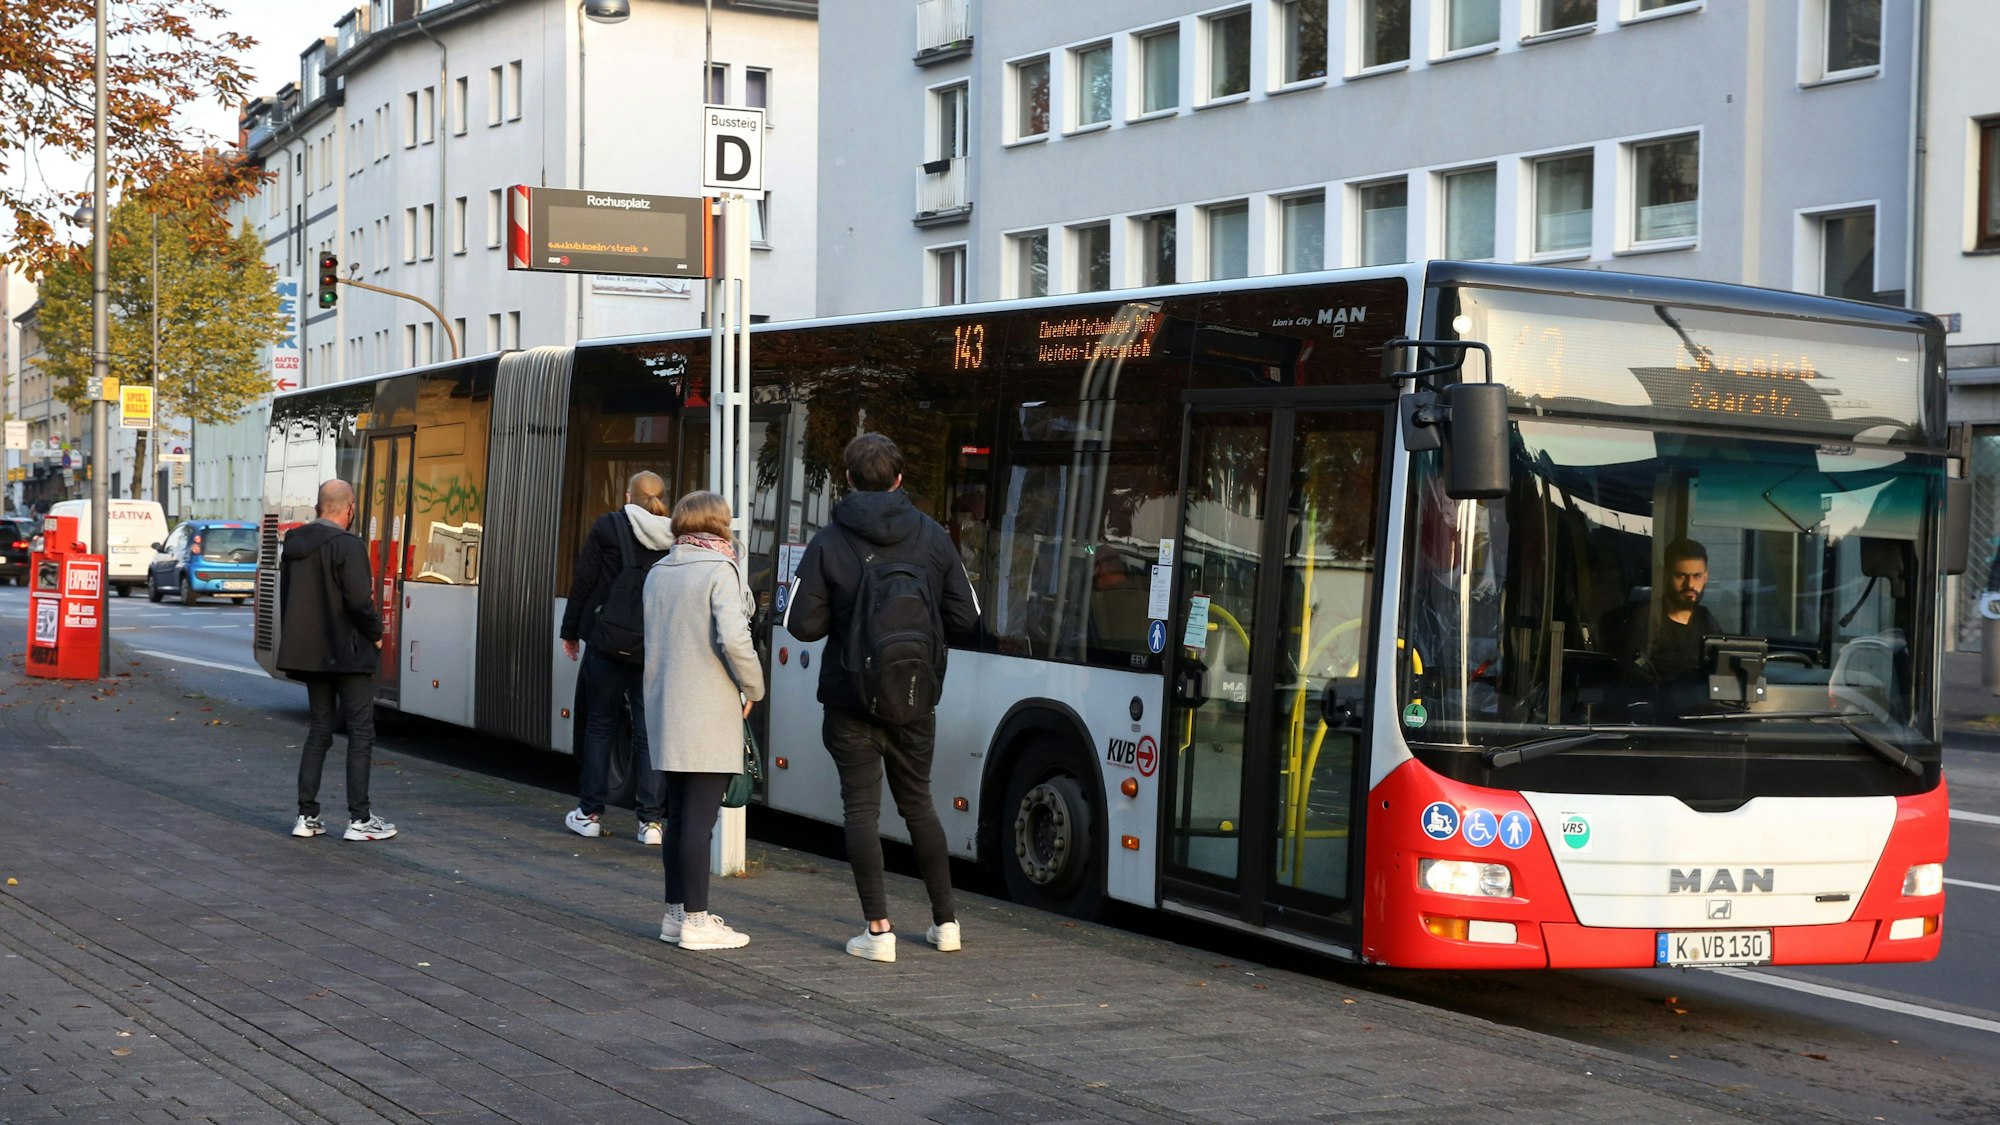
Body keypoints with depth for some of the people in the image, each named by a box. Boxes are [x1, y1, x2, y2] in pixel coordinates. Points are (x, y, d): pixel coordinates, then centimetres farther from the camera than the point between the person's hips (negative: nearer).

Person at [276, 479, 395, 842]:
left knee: (319, 729, 15)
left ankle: (307, 816, 12)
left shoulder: (294, 544, 8)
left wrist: (301, 640, 18)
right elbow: (359, 601, -20)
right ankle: (359, 819, 0)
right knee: (361, 732, 0)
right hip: (347, 653, -7)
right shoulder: (348, 546, -16)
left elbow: (287, 597, 13)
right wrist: (376, 633, -3)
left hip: (309, 652, 7)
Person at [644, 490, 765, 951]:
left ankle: (676, 913, 21)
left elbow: (653, 635, 16)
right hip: (709, 714, -7)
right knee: (699, 821, -4)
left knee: (678, 817, 15)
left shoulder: (658, 572, 12)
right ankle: (696, 922, -2)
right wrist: (753, 687, -8)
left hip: (665, 709, 7)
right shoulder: (720, 571, -10)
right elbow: (732, 637, -20)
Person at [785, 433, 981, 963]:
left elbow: (803, 624, -11)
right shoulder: (932, 538, -2)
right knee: (918, 802, 17)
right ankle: (945, 921, 21)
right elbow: (964, 617, -1)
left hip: (851, 700, -3)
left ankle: (878, 929, -2)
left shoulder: (828, 543, -10)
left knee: (862, 806, 2)